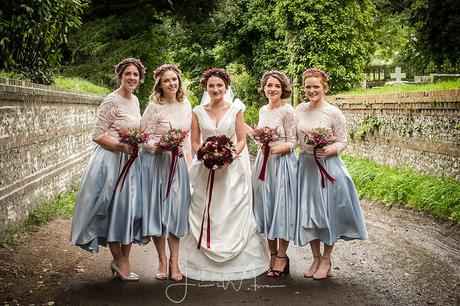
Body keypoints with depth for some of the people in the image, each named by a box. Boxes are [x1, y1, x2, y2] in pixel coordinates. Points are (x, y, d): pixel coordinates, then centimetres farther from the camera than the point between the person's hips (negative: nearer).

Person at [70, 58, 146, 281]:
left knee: (130, 209, 9)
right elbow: (97, 135, -14)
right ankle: (119, 261, 16)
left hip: (131, 161, 8)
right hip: (112, 160, -8)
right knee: (114, 209, 1)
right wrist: (122, 146, -22)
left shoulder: (135, 100, 12)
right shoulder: (112, 101, -12)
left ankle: (123, 260, 21)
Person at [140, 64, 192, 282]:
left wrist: (189, 161, 14)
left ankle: (174, 262, 14)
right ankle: (162, 261, 17)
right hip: (156, 163, -3)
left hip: (179, 163, 4)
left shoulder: (186, 104, 8)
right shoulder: (154, 107, -8)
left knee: (176, 211, 3)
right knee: (157, 210, 2)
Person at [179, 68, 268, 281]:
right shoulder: (198, 112, 5)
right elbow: (194, 143, 5)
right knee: (204, 216, 3)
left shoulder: (235, 109, 2)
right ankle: (204, 262, 15)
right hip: (206, 168, 1)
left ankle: (237, 261, 14)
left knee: (234, 214, 3)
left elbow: (242, 140, 3)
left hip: (232, 168, -1)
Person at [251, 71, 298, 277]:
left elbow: (292, 143, -11)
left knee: (281, 206, -2)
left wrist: (276, 149, -26)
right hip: (263, 162, 7)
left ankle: (281, 257, 11)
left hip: (282, 163, -7)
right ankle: (272, 254, 21)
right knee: (266, 206, 10)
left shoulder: (287, 111, -9)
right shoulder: (263, 110, 12)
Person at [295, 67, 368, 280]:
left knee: (327, 211, 3)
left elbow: (343, 142, -5)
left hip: (327, 166, -4)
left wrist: (328, 151, -23)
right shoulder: (300, 110, 5)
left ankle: (326, 259, 20)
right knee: (308, 212, 8)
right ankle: (316, 258, 24)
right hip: (305, 165, 4)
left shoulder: (333, 113, -8)